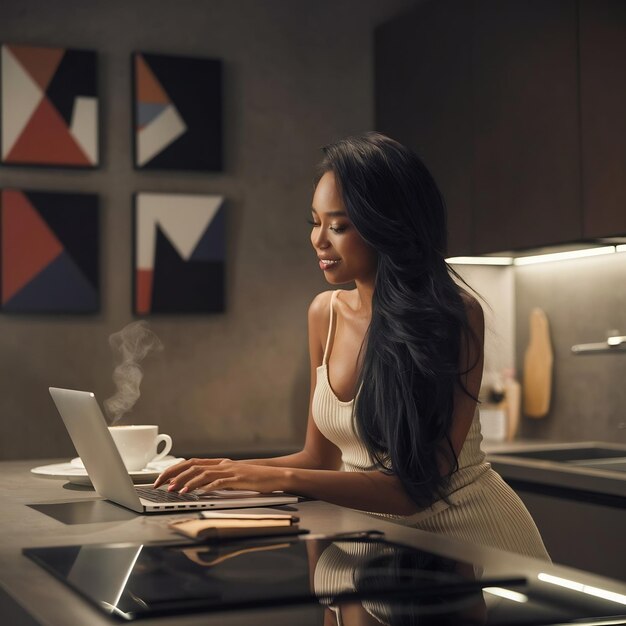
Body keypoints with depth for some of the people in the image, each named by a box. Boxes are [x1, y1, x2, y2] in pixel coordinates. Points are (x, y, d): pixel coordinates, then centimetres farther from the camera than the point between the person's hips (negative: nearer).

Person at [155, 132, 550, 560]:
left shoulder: (456, 314, -15)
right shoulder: (325, 313, 2)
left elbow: (421, 485, -19)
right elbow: (321, 457, 9)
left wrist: (282, 478, -23)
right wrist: (236, 472, -8)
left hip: (471, 532, -4)